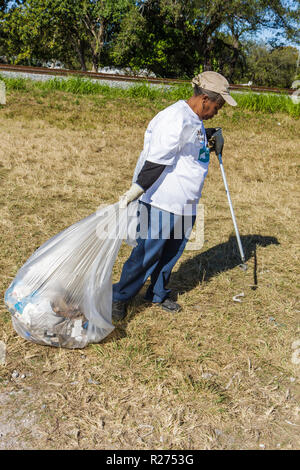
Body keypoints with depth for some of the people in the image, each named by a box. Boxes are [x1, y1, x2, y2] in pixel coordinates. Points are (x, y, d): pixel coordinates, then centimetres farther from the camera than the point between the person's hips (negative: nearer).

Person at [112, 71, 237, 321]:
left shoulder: (195, 121, 14)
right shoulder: (175, 118, -17)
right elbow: (157, 160, -23)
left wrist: (213, 133, 23)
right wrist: (137, 189, -26)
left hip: (186, 204, 10)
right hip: (162, 200, -9)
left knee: (173, 251, 16)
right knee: (148, 252, -3)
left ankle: (158, 293, 34)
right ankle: (119, 296, 12)